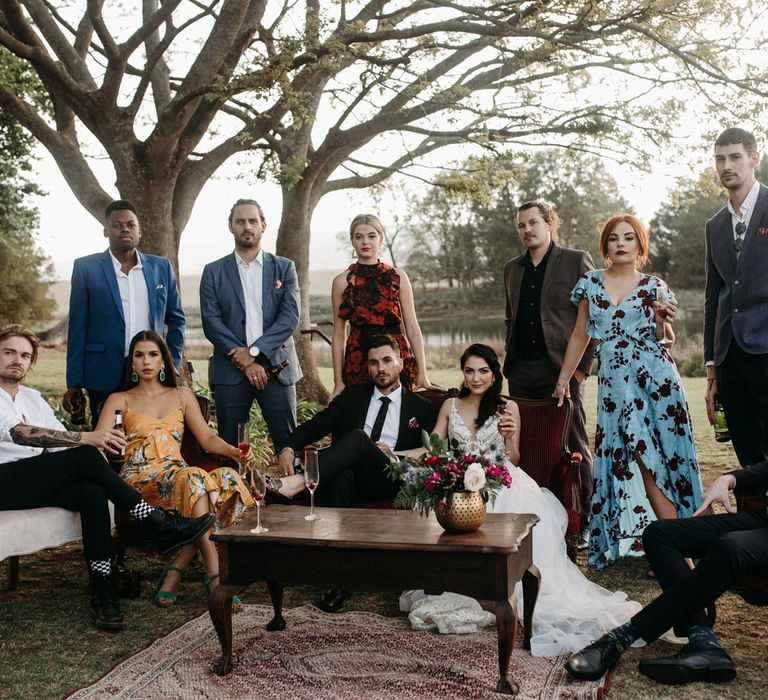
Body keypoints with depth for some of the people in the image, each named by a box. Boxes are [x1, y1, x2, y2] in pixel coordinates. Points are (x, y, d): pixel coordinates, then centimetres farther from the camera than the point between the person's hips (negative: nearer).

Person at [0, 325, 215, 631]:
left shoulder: (32, 397, 23)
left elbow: (62, 441, 15)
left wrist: (92, 444, -10)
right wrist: (86, 438, -28)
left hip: (34, 484, 7)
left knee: (92, 493, -24)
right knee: (86, 456, -24)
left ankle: (101, 593, -25)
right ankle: (160, 524, -18)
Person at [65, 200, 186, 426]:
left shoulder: (161, 267, 10)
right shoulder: (86, 267, 3)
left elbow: (176, 320, 17)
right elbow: (78, 328, 2)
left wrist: (172, 365, 7)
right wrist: (74, 384, -2)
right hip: (105, 379, -2)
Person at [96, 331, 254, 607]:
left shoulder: (182, 396, 23)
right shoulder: (120, 400, 17)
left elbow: (207, 438, 13)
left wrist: (232, 451, -8)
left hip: (178, 473, 3)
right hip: (139, 478, -3)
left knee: (228, 479, -31)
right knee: (194, 479, -37)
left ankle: (176, 569, -28)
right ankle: (214, 575, -40)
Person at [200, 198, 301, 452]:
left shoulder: (284, 268, 9)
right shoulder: (213, 272, 8)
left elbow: (290, 317, -2)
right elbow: (211, 322, -1)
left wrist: (254, 351, -13)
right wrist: (244, 361, -11)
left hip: (276, 367, 0)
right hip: (230, 371, 0)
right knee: (230, 448, 5)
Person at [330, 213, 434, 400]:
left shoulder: (398, 276, 4)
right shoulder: (342, 281, 4)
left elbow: (412, 327, 1)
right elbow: (338, 335, 4)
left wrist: (422, 373, -6)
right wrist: (338, 381, -1)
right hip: (357, 362, 0)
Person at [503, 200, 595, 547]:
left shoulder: (577, 261, 1)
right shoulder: (512, 268, 16)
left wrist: (581, 366, -8)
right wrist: (509, 359, 12)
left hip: (561, 368, -5)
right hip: (522, 371, 5)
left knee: (575, 447, 0)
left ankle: (584, 523, 9)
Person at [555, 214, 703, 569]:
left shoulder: (654, 286, 6)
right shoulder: (591, 283, 10)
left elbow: (664, 342, 9)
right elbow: (580, 335, 14)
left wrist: (662, 323, -11)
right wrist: (562, 379, 14)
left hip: (654, 377, -2)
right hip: (615, 381, 2)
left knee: (650, 460, -5)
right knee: (639, 460, -1)